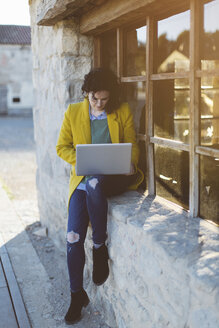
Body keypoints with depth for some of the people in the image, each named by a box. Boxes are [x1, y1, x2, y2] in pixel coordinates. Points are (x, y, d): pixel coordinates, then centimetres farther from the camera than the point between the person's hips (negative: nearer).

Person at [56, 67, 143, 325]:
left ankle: (100, 247, -19)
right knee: (73, 239, -10)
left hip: (115, 177, -2)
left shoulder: (123, 112, 4)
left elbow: (132, 145, 9)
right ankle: (77, 295, 12)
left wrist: (130, 164, -14)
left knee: (94, 184, -39)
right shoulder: (73, 112, 5)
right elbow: (62, 147, 9)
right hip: (82, 181, 2)